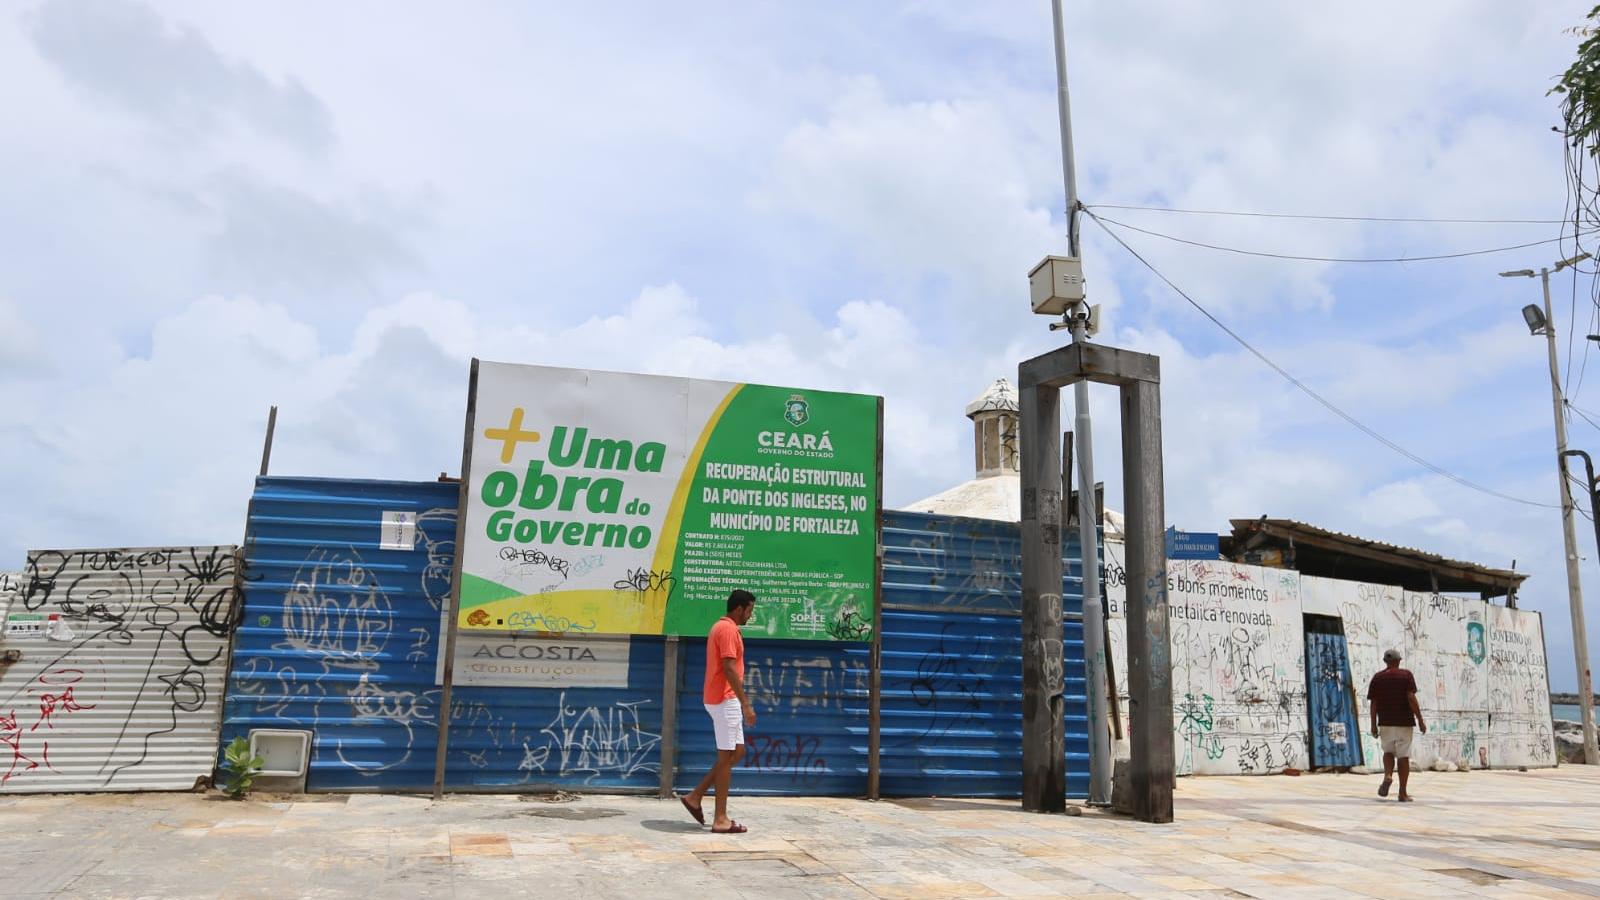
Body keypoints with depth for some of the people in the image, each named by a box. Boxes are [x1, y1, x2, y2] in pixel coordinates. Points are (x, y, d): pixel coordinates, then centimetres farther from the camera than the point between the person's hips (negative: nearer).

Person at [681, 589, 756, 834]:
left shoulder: (722, 627, 17)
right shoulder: (729, 629, -15)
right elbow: (729, 669, -21)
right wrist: (746, 704, -20)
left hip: (723, 699, 10)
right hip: (725, 700, -10)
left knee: (737, 752, 13)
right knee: (727, 757, -5)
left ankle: (695, 796, 15)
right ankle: (721, 819, 0)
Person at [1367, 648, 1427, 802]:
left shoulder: (1377, 678, 5)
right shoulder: (1406, 675, -2)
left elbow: (1373, 703, 3)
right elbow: (1411, 698, -12)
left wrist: (1374, 725, 9)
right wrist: (1420, 720, -8)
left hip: (1385, 722, 2)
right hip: (1404, 722, -2)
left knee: (1388, 752, 18)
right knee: (1403, 756, 4)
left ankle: (1388, 776, -10)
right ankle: (1403, 793, 4)